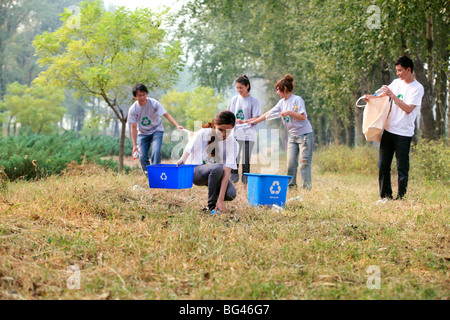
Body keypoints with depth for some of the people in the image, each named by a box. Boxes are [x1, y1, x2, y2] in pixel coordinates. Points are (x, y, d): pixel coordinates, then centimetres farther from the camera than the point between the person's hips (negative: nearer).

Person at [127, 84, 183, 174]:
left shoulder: (153, 103, -19)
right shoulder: (133, 109, -15)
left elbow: (166, 114, -22)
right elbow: (133, 127, -10)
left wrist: (177, 125, -39)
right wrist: (134, 145, -11)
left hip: (156, 130, -2)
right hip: (142, 133, 2)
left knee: (156, 151, -24)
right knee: (142, 157, -8)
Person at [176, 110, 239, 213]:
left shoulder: (232, 143, -17)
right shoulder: (202, 134, -18)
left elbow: (227, 171, -25)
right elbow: (188, 149, 2)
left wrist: (221, 199, -33)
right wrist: (182, 160, -21)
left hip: (216, 174, 2)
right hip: (196, 170, -2)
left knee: (231, 194, -28)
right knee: (217, 168, -36)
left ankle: (217, 199, 7)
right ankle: (211, 205, -20)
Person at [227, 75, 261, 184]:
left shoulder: (253, 101, 0)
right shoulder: (234, 99, 11)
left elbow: (256, 119, -6)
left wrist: (244, 122, -20)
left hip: (248, 135, -3)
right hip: (235, 133, 3)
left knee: (245, 162, -4)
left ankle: (245, 184, 0)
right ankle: (233, 182, 2)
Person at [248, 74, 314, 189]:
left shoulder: (297, 99, -10)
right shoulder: (282, 102, 12)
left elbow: (303, 117, -17)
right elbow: (269, 113, 16)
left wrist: (289, 112, -22)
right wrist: (255, 121, 15)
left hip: (305, 135, -7)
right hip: (292, 136, 7)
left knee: (304, 163, -8)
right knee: (291, 162, 2)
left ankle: (306, 188, -6)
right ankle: (290, 186, 7)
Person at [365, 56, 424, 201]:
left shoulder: (417, 88, -9)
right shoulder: (397, 82, 10)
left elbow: (408, 109, -18)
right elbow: (383, 95, 24)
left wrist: (392, 95, -20)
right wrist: (370, 97, 4)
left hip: (404, 133, -6)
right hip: (388, 129, 6)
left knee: (402, 167, -1)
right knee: (383, 165, 5)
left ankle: (401, 197, 7)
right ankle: (385, 196, 14)